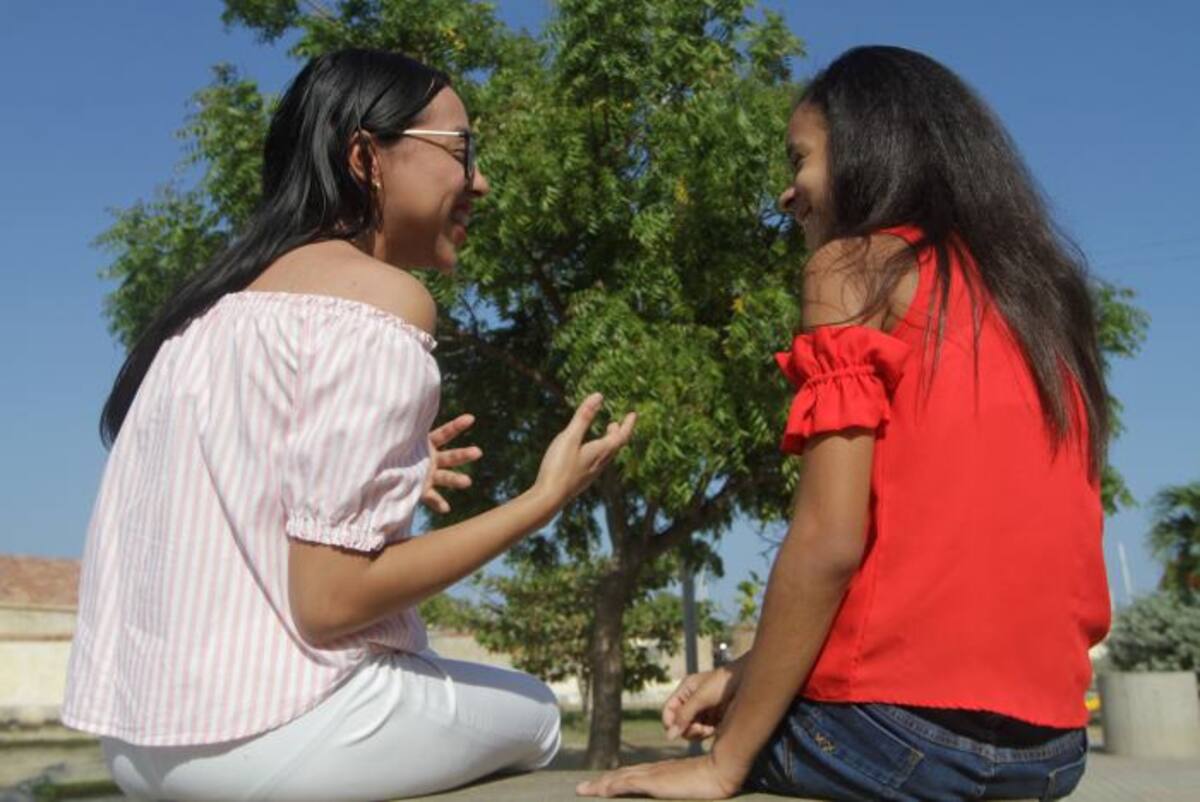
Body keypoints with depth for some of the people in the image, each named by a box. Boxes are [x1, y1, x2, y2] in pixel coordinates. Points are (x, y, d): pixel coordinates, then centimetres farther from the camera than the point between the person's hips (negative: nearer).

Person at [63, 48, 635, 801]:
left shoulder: (219, 302, 11)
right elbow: (328, 598, -18)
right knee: (529, 713, 19)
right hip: (270, 727, -8)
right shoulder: (383, 299, -13)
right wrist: (544, 500, -10)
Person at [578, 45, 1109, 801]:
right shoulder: (1039, 288, 13)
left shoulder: (858, 264, -6)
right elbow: (963, 526, 12)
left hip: (904, 729, -7)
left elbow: (829, 541, -15)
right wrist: (749, 672, 13)